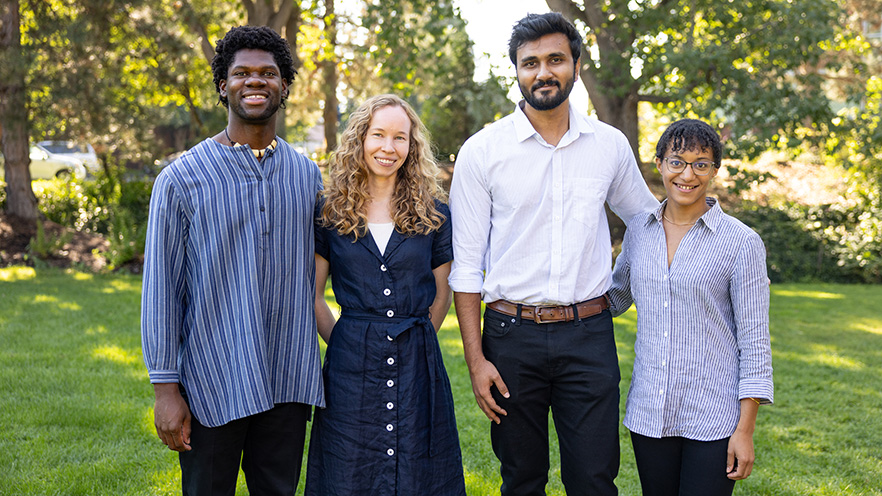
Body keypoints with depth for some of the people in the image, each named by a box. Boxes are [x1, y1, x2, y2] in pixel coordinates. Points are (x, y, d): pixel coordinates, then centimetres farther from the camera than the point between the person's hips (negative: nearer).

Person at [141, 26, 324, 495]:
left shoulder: (307, 175, 7)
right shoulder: (182, 179, -5)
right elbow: (160, 288, -5)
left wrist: (313, 371, 12)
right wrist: (165, 388, -8)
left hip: (288, 384, 4)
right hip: (212, 384, -3)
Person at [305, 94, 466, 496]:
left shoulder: (432, 213, 5)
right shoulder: (331, 213, 3)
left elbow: (441, 294, 11)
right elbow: (312, 295, 7)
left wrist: (414, 341, 7)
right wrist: (347, 342, 3)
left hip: (416, 366, 1)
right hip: (350, 365, 0)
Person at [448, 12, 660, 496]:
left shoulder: (610, 145, 4)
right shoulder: (482, 150, -2)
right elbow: (466, 264, -1)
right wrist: (475, 359, -5)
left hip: (589, 334, 1)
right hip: (512, 334, -1)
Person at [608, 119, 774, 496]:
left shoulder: (741, 243, -7)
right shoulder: (639, 230, 5)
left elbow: (754, 340, -6)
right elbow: (616, 295, 23)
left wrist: (745, 429, -9)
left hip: (713, 421, -4)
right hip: (649, 413, 4)